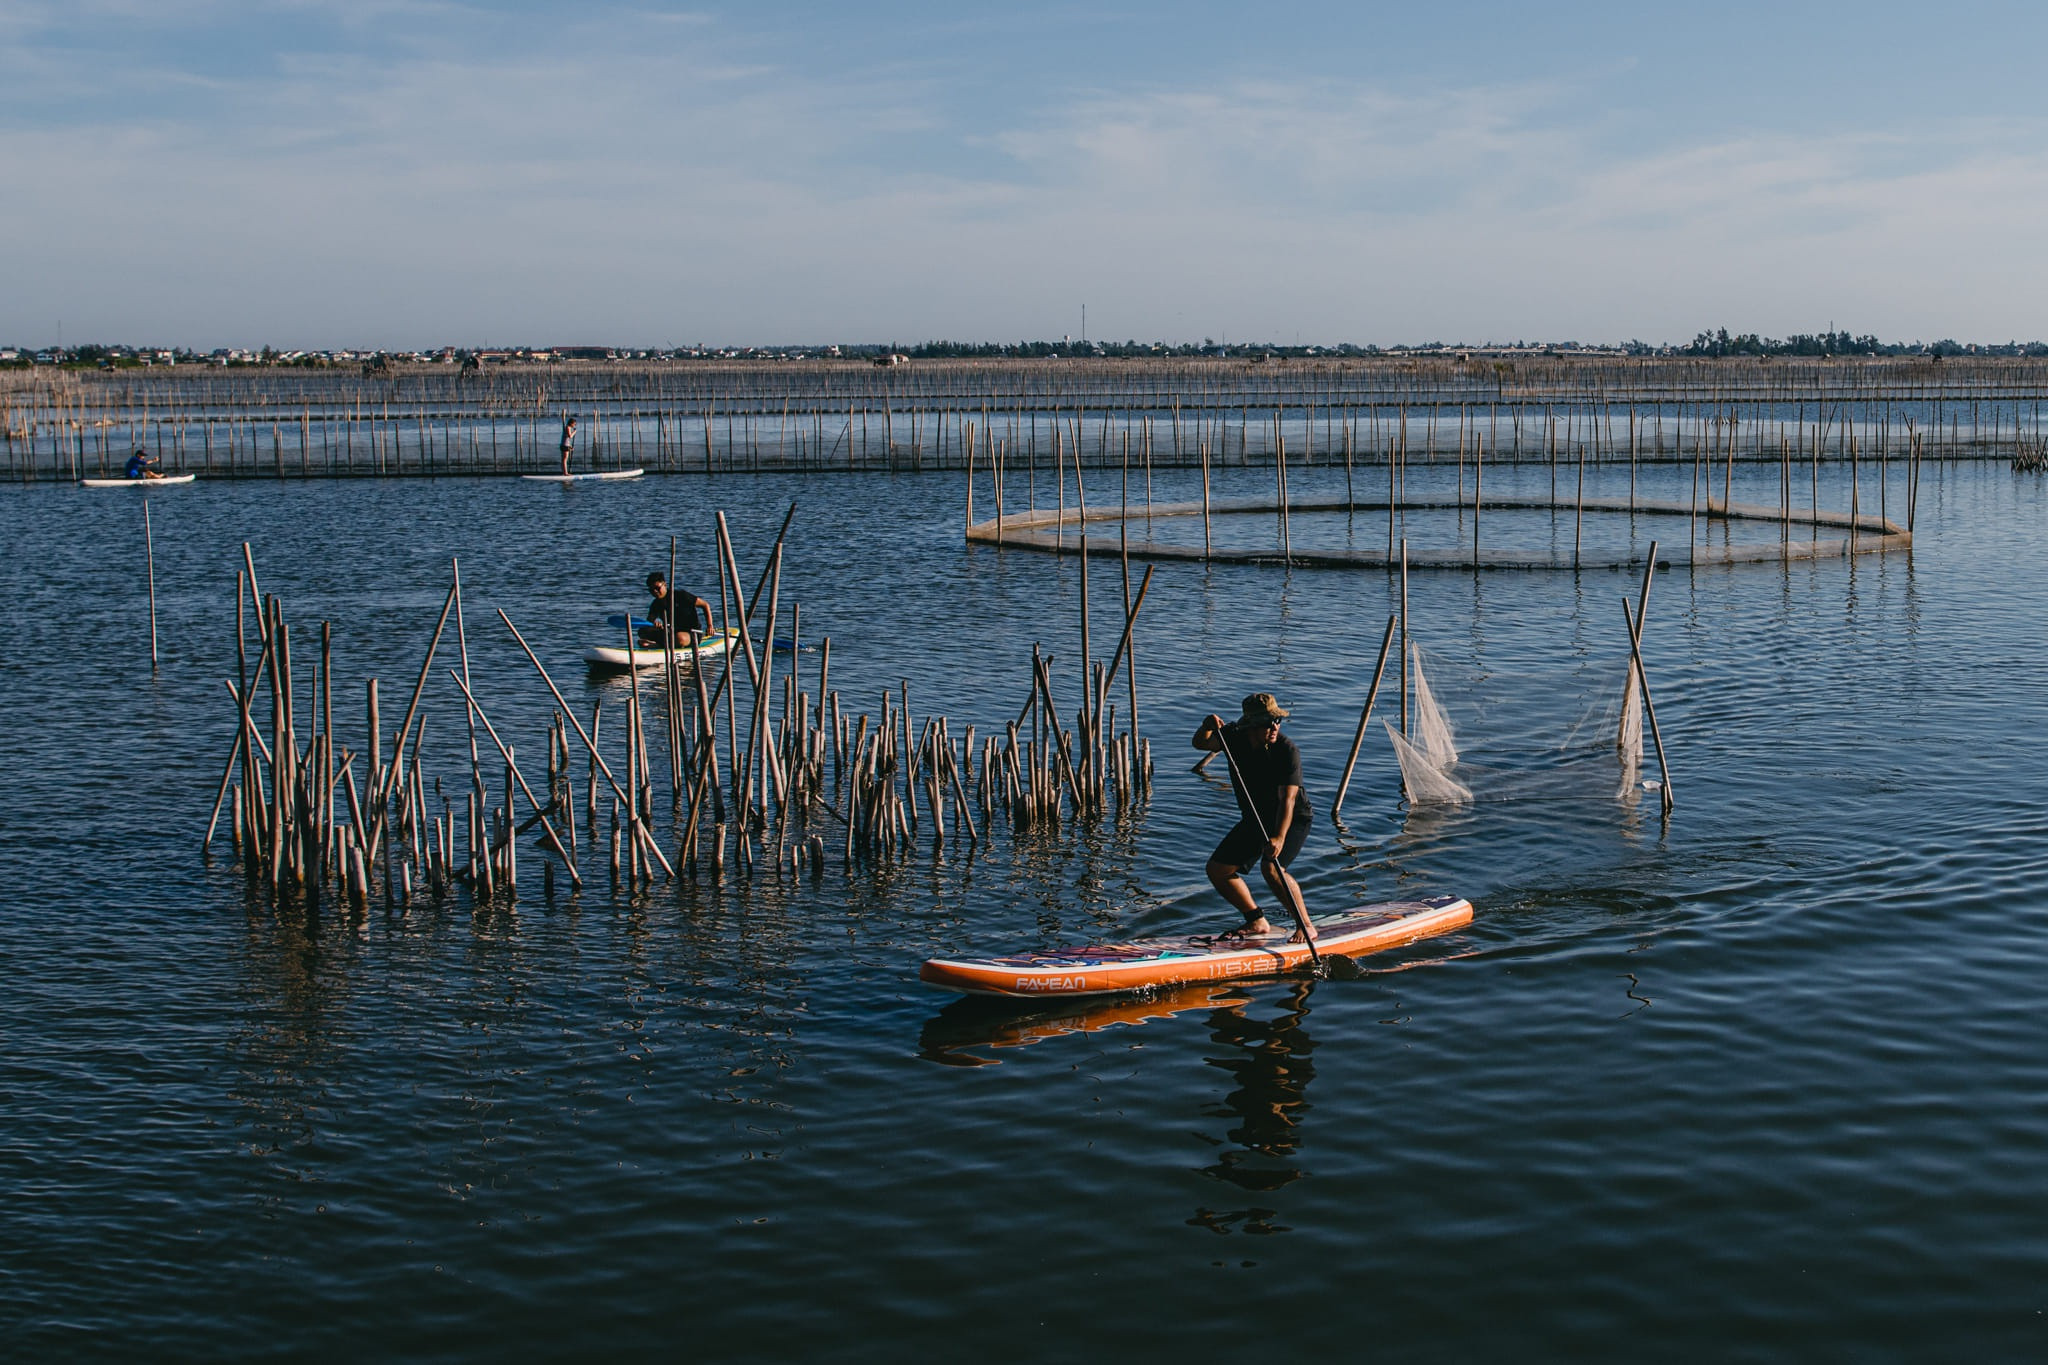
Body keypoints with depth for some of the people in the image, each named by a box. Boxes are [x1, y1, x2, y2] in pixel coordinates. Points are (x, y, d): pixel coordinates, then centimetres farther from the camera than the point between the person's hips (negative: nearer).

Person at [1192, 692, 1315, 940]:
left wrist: (1279, 838, -46)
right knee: (1217, 869, 2)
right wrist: (1208, 727, -38)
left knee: (1271, 867, -30)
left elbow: (1287, 799, -34)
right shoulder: (1235, 737, -10)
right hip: (1254, 819, 7)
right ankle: (1257, 922, 16)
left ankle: (1306, 926, -15)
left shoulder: (1287, 750, -27)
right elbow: (1200, 743, -15)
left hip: (1293, 819, -7)